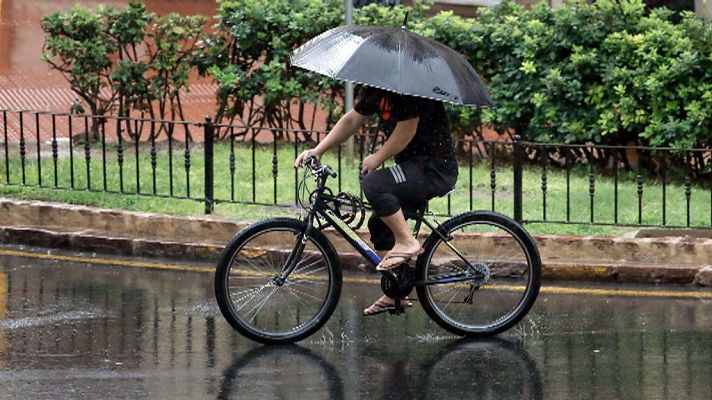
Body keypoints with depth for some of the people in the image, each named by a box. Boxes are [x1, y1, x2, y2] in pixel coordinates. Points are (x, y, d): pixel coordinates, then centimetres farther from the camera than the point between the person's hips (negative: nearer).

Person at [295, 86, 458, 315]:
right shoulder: (375, 90, 9)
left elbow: (407, 129, -22)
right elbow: (352, 119, 15)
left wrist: (378, 158, -10)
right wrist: (318, 150, 7)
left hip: (436, 168, -10)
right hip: (414, 166, 10)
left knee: (373, 184, -28)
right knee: (379, 225, 11)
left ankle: (407, 243, -14)